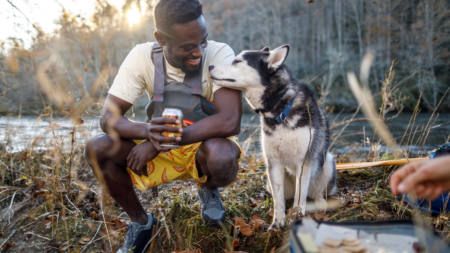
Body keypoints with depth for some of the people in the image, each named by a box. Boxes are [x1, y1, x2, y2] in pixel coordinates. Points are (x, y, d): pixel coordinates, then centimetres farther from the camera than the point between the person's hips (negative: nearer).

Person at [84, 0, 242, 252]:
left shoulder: (220, 54, -23)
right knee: (97, 149, -20)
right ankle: (142, 222, 4)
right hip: (159, 147, 3)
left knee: (221, 157, -38)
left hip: (205, 145, -2)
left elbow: (230, 121, -35)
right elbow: (108, 118, -17)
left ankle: (209, 191, 3)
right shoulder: (143, 57, -15)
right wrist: (146, 131, -41)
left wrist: (159, 141, -36)